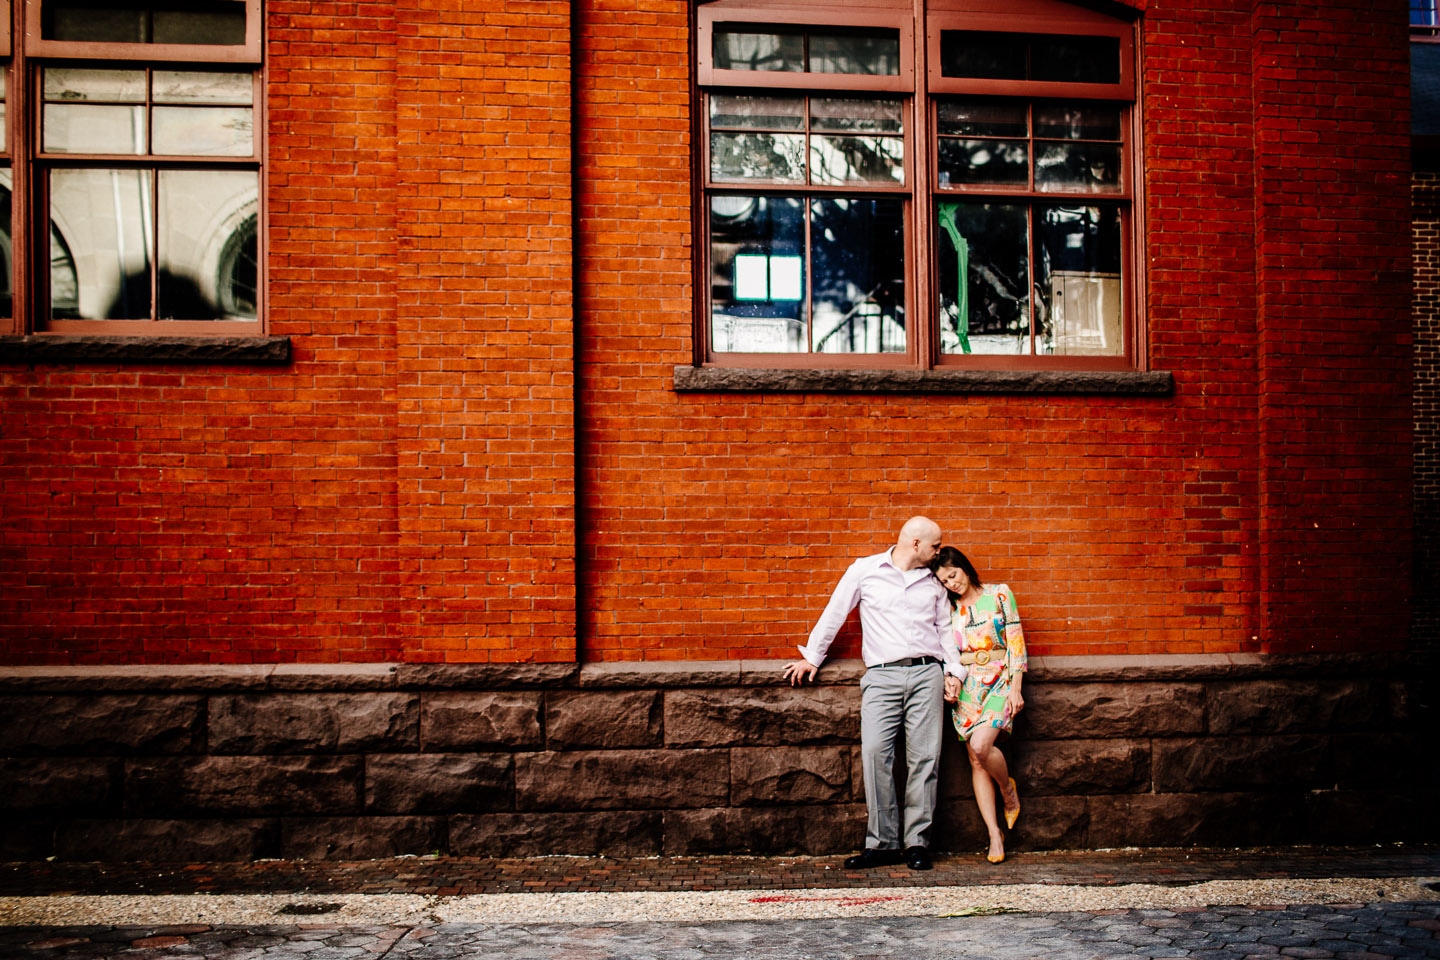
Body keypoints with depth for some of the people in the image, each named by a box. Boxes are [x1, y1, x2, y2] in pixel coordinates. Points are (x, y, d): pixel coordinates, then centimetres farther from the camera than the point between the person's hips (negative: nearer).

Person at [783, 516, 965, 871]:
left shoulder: (932, 583, 18)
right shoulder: (865, 570, 8)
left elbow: (945, 630, 22)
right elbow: (834, 613, 11)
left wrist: (953, 671, 9)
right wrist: (811, 658, 10)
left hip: (927, 673, 3)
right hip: (883, 675, -3)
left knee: (925, 757, -4)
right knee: (875, 752, -16)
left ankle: (917, 842, 1)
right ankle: (883, 843, -11)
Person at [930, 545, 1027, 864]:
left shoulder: (999, 594, 1)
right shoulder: (949, 608, 11)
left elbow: (1015, 641, -2)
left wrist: (1016, 688, -8)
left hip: (998, 679, -4)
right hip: (966, 685, 4)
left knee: (981, 745, -23)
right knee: (976, 761, -2)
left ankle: (1009, 791, 7)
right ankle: (995, 834, 1)